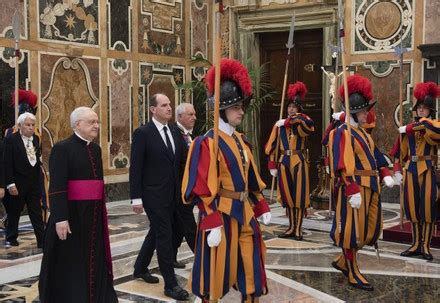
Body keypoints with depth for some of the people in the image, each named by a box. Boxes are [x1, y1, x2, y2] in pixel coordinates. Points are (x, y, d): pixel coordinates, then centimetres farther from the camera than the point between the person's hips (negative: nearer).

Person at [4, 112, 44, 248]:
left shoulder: (36, 139, 7)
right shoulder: (11, 140, -8)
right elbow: (8, 164, -11)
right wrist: (10, 184, -15)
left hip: (34, 182, 4)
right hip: (18, 184, -4)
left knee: (36, 213, 5)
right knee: (14, 213, 10)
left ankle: (42, 241, 7)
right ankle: (11, 239, 26)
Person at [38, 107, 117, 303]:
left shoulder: (96, 148, 11)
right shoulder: (62, 148, -11)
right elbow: (57, 187, -17)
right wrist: (60, 218, -23)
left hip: (94, 214, 7)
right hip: (72, 213, -7)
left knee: (94, 259, 13)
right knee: (70, 262, 5)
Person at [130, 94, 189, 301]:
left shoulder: (175, 133, 9)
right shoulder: (143, 133, -11)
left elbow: (183, 161, 9)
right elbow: (135, 167, -12)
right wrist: (136, 198, -14)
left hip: (171, 194, 7)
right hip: (153, 194, -7)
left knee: (156, 232, 18)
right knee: (165, 235, -6)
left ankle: (140, 268, 37)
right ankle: (170, 284, 2)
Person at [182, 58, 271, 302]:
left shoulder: (240, 141, 11)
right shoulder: (208, 143, -14)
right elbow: (203, 190, -17)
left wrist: (261, 208, 13)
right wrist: (212, 225, -21)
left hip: (244, 213, 8)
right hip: (221, 215, -8)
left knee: (251, 268, 14)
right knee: (216, 270, 5)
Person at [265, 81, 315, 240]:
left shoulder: (302, 122, 1)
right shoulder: (279, 124, 6)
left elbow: (310, 125, -26)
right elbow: (272, 146, 7)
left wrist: (288, 122, -17)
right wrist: (272, 165, 2)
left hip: (299, 162, -2)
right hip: (284, 162, 3)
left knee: (300, 195, 0)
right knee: (286, 195, 7)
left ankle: (298, 229, 8)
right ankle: (291, 228, 18)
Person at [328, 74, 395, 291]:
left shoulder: (363, 132, 18)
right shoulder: (342, 133, -14)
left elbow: (375, 155, 24)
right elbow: (342, 167, -22)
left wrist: (385, 174, 8)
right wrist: (353, 191, -29)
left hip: (370, 188, 10)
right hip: (355, 188, -10)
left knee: (370, 229, 15)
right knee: (352, 229, 0)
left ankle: (343, 261, 31)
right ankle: (353, 273, 12)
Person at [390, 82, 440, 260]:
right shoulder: (407, 129, 10)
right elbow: (399, 151, 13)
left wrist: (409, 128, -17)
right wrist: (397, 170, 3)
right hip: (411, 171, 4)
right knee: (412, 207, 6)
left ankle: (426, 246, 8)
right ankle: (416, 244, 17)